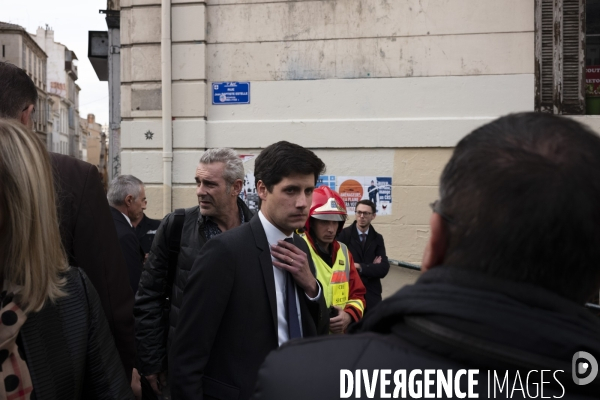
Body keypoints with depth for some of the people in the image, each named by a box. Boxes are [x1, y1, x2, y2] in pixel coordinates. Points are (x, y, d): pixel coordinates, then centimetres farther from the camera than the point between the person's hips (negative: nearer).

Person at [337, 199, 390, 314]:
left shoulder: (377, 238, 8)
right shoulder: (344, 234, -4)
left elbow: (384, 268, -2)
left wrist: (360, 267, -15)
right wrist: (370, 267, -8)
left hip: (371, 296, 3)